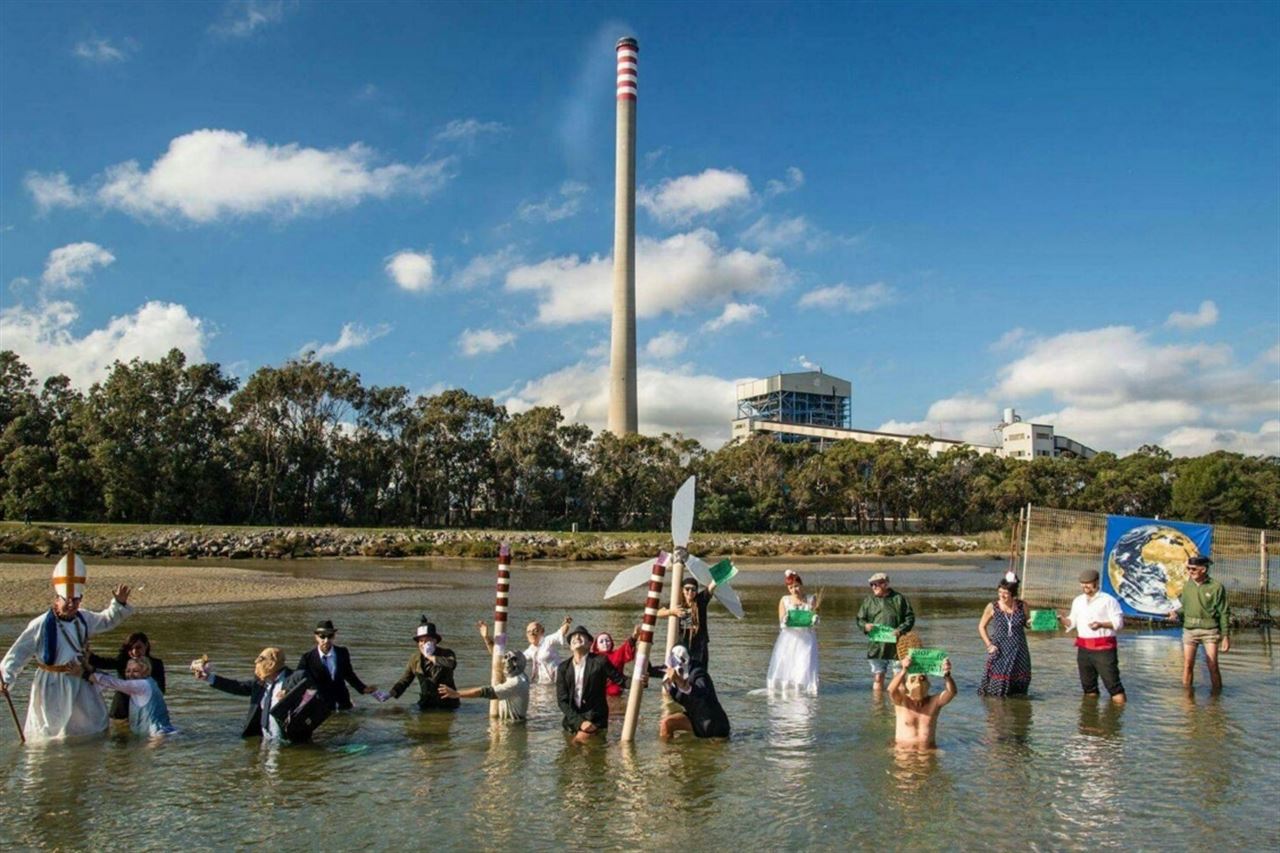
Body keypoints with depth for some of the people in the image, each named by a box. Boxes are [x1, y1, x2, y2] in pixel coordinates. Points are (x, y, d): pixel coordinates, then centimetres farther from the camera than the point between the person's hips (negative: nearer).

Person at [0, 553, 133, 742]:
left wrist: (119, 604, 2)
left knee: (96, 725, 15)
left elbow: (107, 620, 18)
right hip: (52, 686, -6)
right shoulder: (41, 625, -17)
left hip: (81, 683, 6)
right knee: (48, 733, 2)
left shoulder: (83, 619, 1)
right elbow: (18, 653, -14)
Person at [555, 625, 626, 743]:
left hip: (595, 720, -4)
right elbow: (562, 700, -3)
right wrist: (579, 722, -15)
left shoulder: (599, 662, -7)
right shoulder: (563, 668, 0)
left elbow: (620, 680, -4)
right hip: (573, 719, 4)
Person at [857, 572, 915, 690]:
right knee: (877, 678, 3)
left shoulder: (899, 598, 2)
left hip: (896, 647, -2)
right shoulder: (869, 600, 9)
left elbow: (910, 618, 1)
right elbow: (860, 619, 13)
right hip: (877, 648, 2)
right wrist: (865, 626, -10)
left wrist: (901, 630, -15)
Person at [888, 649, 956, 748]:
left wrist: (947, 675, -41)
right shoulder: (902, 701, -5)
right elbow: (892, 689, -27)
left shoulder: (935, 701, 0)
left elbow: (952, 692, -19)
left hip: (928, 751, 1)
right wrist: (904, 670, -44)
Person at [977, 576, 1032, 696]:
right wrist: (989, 645, -3)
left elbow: (1027, 624, 12)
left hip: (1019, 651, 2)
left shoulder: (1022, 606, -2)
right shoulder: (993, 607, -5)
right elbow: (981, 626, 6)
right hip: (1000, 650, -2)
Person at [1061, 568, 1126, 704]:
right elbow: (1072, 621, 19)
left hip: (1103, 648, -6)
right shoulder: (1078, 601, 16)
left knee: (1111, 680, -9)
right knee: (1087, 683, 11)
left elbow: (1118, 622, -7)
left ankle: (1119, 707, -1)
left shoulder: (1108, 600, -1)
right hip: (1084, 648, 6)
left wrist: (1101, 624, -22)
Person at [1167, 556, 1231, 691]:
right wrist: (1176, 613, -6)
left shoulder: (1216, 587, -6)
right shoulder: (1187, 585, 6)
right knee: (1188, 665, 0)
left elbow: (1224, 613, -2)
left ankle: (1217, 694, 13)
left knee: (1213, 666, -2)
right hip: (1189, 630, 3)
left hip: (1210, 630, -3)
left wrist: (1226, 636, -4)